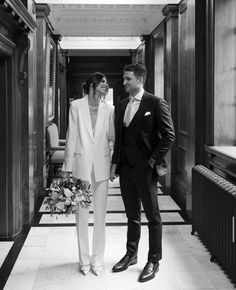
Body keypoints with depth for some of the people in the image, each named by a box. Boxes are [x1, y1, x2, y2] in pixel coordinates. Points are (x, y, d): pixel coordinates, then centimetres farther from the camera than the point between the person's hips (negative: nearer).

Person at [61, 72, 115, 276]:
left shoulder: (108, 110, 4)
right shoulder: (76, 106, -1)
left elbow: (113, 137, 8)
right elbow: (71, 137, 0)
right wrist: (67, 168, -1)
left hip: (101, 167, 1)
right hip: (81, 165, -1)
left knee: (100, 215, 5)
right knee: (82, 215, 5)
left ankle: (97, 260, 19)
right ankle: (84, 260, 19)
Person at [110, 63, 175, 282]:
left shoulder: (155, 104, -8)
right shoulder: (122, 105, 12)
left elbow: (169, 135, -10)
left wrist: (153, 161, -12)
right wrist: (115, 163, 10)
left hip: (145, 169, -6)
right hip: (125, 169, 6)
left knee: (152, 216, 5)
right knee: (132, 215, 17)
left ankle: (153, 262, 17)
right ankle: (131, 255, 30)